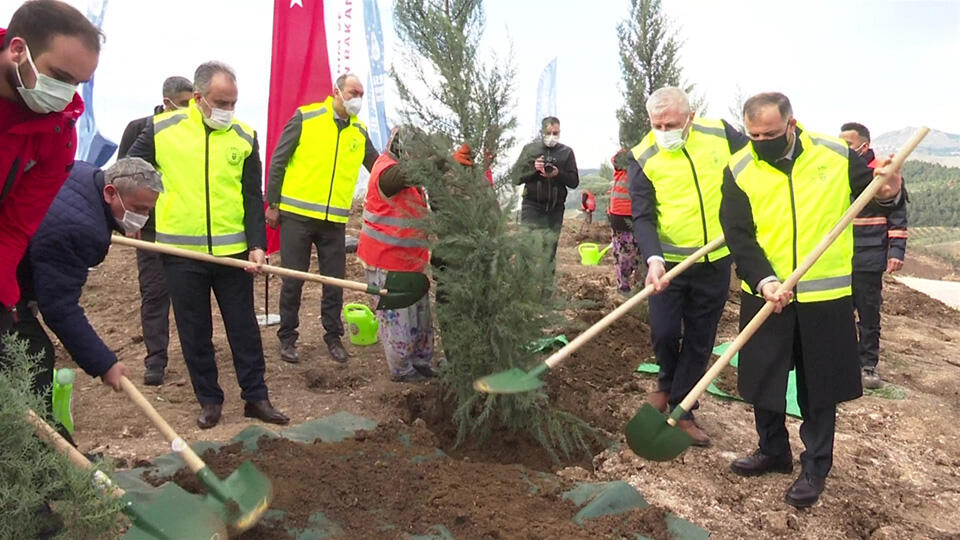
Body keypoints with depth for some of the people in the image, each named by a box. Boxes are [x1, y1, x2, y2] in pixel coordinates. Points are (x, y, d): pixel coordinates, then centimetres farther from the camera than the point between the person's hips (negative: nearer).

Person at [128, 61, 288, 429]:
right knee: (194, 331, 9)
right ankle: (209, 400, 23)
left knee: (244, 327, 8)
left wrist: (257, 244, -7)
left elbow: (253, 197, 2)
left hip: (232, 251, 1)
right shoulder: (160, 129, -2)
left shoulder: (244, 136, 1)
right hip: (180, 252, 0)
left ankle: (255, 397, 20)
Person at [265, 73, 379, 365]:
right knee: (293, 280, 5)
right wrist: (273, 204, -2)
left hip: (334, 220, 4)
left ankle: (333, 337, 23)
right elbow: (278, 161, -1)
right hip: (297, 216, -3)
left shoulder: (359, 132, 9)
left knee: (334, 282, 8)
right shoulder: (305, 117, -3)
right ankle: (287, 338, 19)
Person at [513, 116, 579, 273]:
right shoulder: (530, 149, 8)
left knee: (550, 250, 4)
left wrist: (558, 174, -13)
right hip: (532, 206, -1)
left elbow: (574, 181, 4)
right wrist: (533, 167, -12)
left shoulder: (566, 152, 10)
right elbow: (516, 176, 3)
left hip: (555, 209, 1)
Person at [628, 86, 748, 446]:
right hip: (667, 263, -2)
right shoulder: (642, 159, -9)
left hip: (715, 261, 2)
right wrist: (653, 259, -31)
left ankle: (681, 409, 22)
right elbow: (642, 217, -15)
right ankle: (667, 384, 29)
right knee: (664, 333, -4)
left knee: (700, 340, 8)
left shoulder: (721, 134, -4)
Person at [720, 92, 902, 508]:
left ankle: (815, 467, 26)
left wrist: (888, 193, -17)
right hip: (765, 294, 1)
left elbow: (870, 192, 8)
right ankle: (773, 451, 35)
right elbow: (737, 235, -10)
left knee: (820, 387, 9)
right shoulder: (739, 170, -5)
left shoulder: (836, 155, -4)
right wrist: (764, 280, -24)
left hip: (825, 295, -1)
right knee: (763, 379, 13)